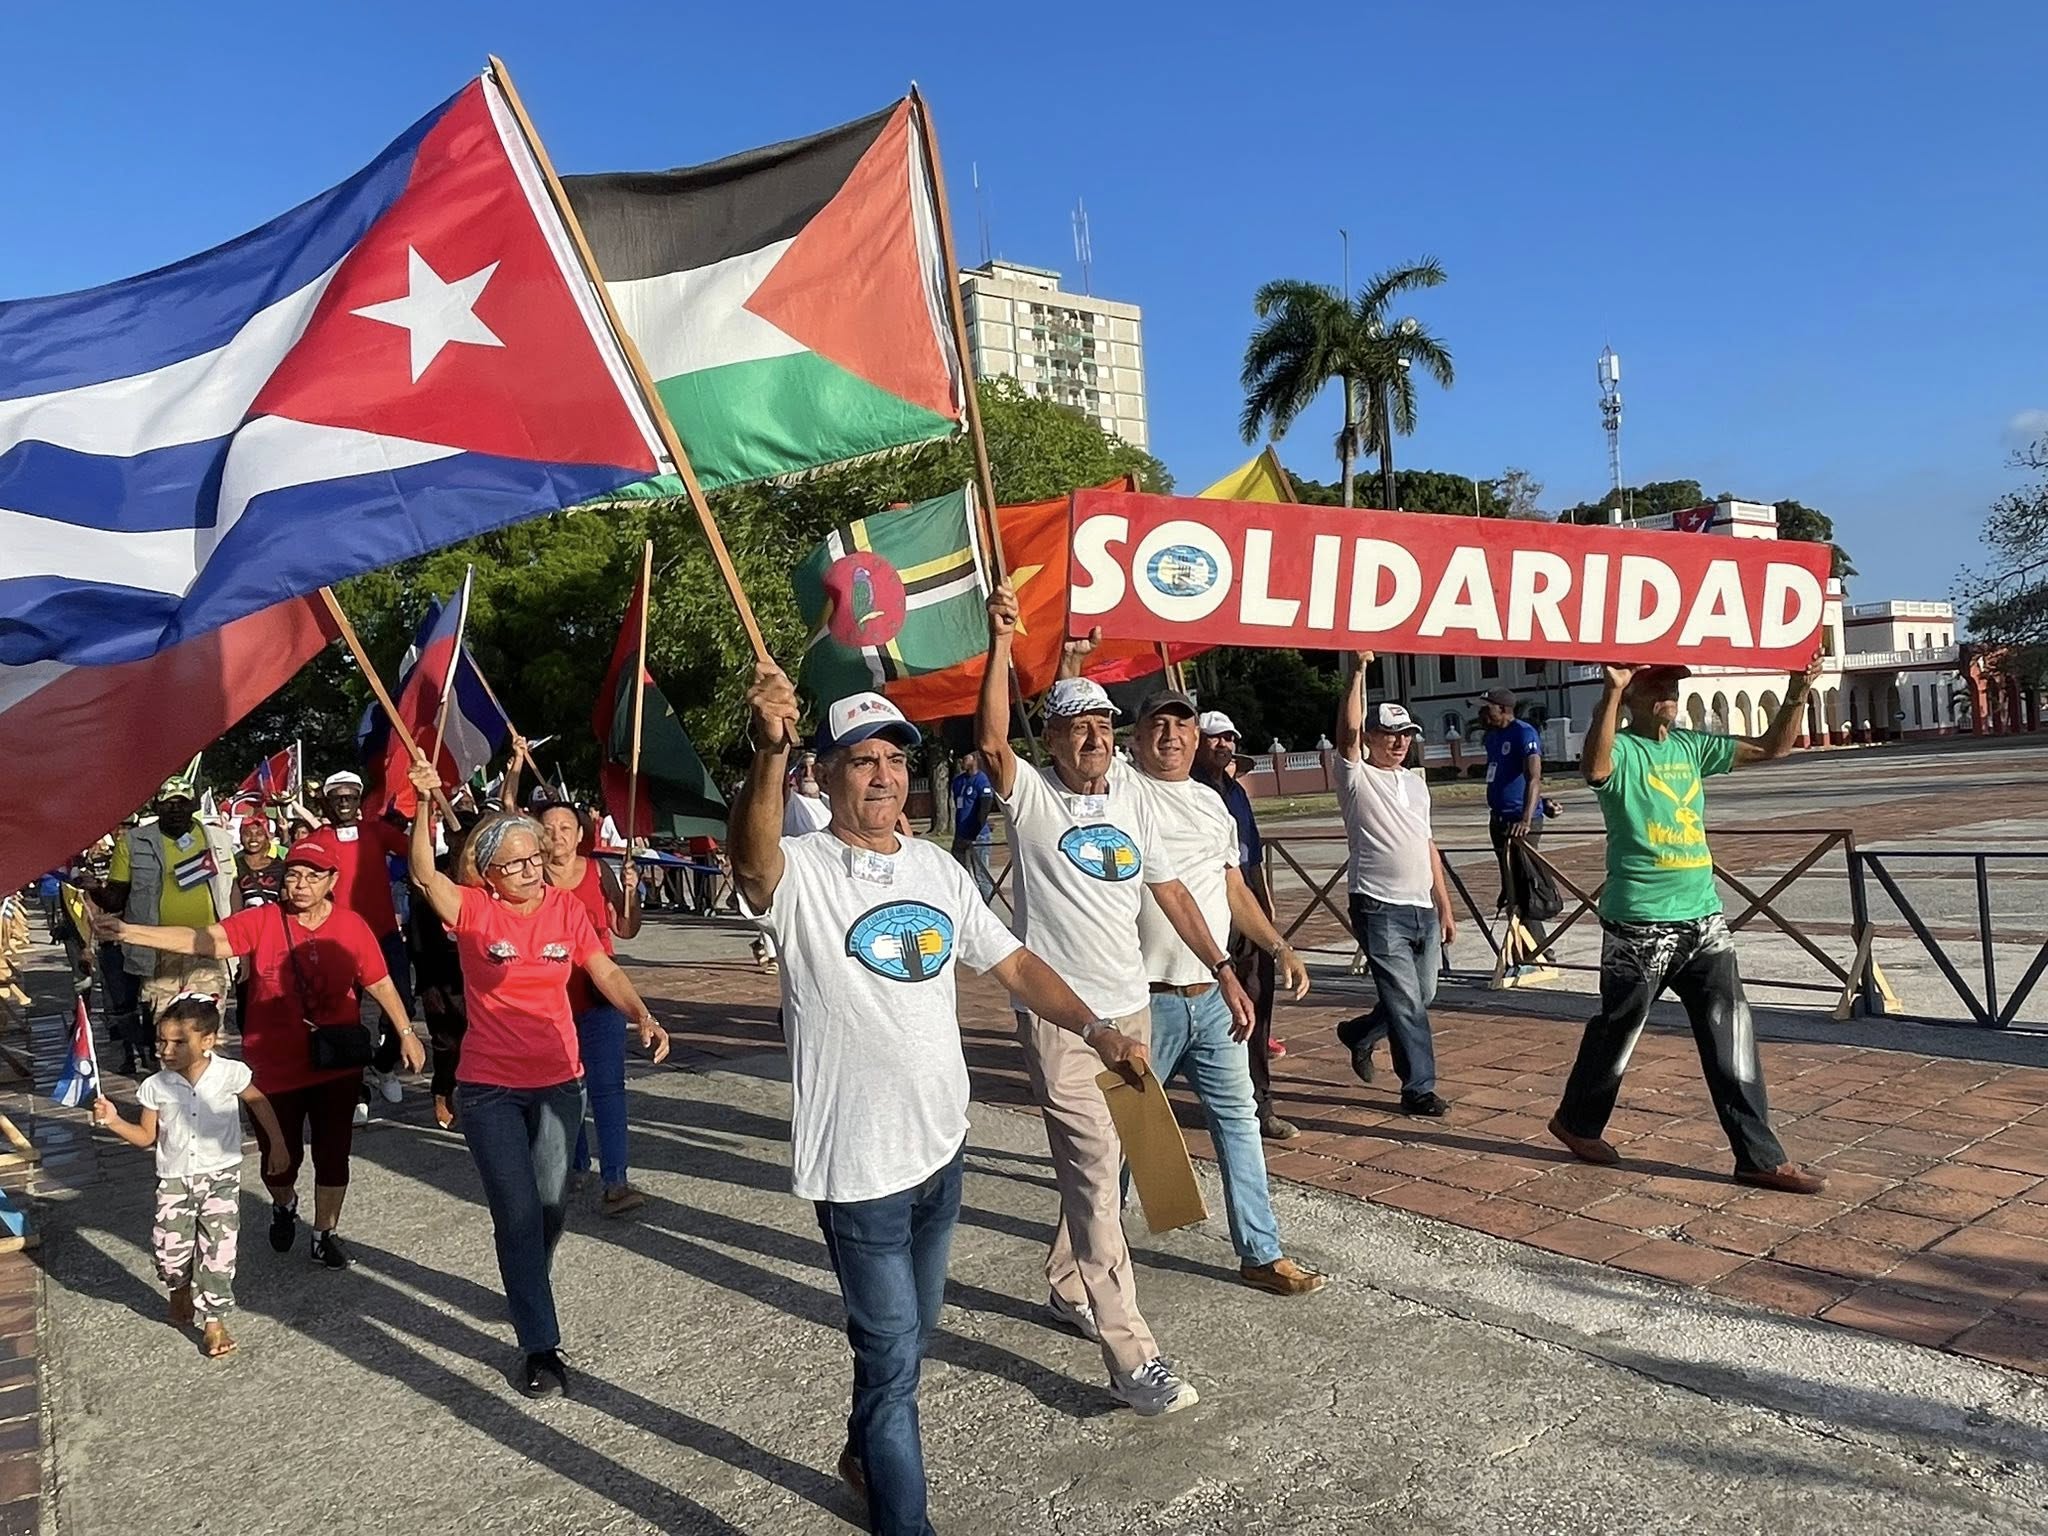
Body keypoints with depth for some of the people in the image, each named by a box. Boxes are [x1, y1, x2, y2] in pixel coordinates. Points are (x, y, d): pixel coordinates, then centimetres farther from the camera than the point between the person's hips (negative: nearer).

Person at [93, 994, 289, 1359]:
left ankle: (213, 1320, 13)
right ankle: (181, 1290, 34)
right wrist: (114, 1121, -13)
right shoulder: (155, 1086, -7)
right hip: (174, 1179, 2)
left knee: (218, 1250, -2)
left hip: (221, 1176, -2)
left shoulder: (230, 1074, -13)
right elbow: (147, 1137, 4)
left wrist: (277, 1144, 6)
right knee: (169, 1250, -1)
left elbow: (258, 1102, 5)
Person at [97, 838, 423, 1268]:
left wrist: (405, 1032, 5)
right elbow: (202, 941, -22)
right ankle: (284, 1205, 49)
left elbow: (380, 983, 2)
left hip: (336, 1068, 0)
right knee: (281, 1157, 14)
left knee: (333, 1155, 8)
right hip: (274, 1068, 0)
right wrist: (130, 933, -34)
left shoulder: (351, 926, -7)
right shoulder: (260, 922, -11)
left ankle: (324, 1236, 29)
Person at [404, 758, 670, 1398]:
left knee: (550, 1208, 13)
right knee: (517, 1216, -1)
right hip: (489, 1089, -3)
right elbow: (425, 874, -24)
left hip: (558, 1082, 3)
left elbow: (606, 973, -1)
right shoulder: (474, 909, -9)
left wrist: (644, 1017, -17)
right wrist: (425, 804, -38)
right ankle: (540, 1346, 8)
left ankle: (527, 1293, 42)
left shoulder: (566, 909, -2)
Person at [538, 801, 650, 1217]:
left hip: (598, 996, -1)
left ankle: (615, 1180, -9)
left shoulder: (599, 872, 2)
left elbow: (626, 930, 4)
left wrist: (630, 890, -11)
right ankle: (575, 1164, 29)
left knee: (607, 1086, -7)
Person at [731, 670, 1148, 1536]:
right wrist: (769, 752, -58)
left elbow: (1013, 964, 9)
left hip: (942, 1147, 7)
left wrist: (1096, 1031, -3)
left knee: (913, 1332, 25)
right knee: (892, 1352, 1)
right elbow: (751, 857, -39)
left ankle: (866, 1451, 51)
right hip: (856, 1166, -7)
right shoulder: (802, 874, -16)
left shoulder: (939, 871, 4)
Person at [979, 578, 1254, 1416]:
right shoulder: (1031, 797, -7)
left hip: (1131, 1008, 6)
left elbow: (1172, 894, 12)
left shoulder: (1132, 804, 9)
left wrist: (1224, 970, 7)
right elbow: (991, 742, -27)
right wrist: (1001, 643, -30)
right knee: (1095, 1173, -8)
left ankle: (1070, 1290, 37)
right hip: (1058, 1017, -6)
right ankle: (1132, 1354, -5)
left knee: (1097, 1163, 17)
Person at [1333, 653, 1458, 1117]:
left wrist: (1445, 907, 16)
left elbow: (1428, 848, 19)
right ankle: (1418, 1088, 8)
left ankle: (1358, 1033, 39)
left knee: (1421, 998, 16)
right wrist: (1358, 671, -25)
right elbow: (1347, 731, -22)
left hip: (1423, 909, 7)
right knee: (1407, 1003, -5)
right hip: (1380, 910, -7)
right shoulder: (1357, 778, -3)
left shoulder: (1415, 783, 17)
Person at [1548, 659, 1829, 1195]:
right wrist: (1611, 692, -40)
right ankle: (1577, 1121, 30)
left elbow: (1771, 747, 17)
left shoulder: (1692, 746, 11)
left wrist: (1798, 692, 3)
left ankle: (1760, 1157, 13)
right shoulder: (1622, 750, -10)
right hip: (1640, 927, -6)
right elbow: (1596, 767, -34)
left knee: (1732, 1039, 7)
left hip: (1703, 920, 6)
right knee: (1616, 1032, 8)